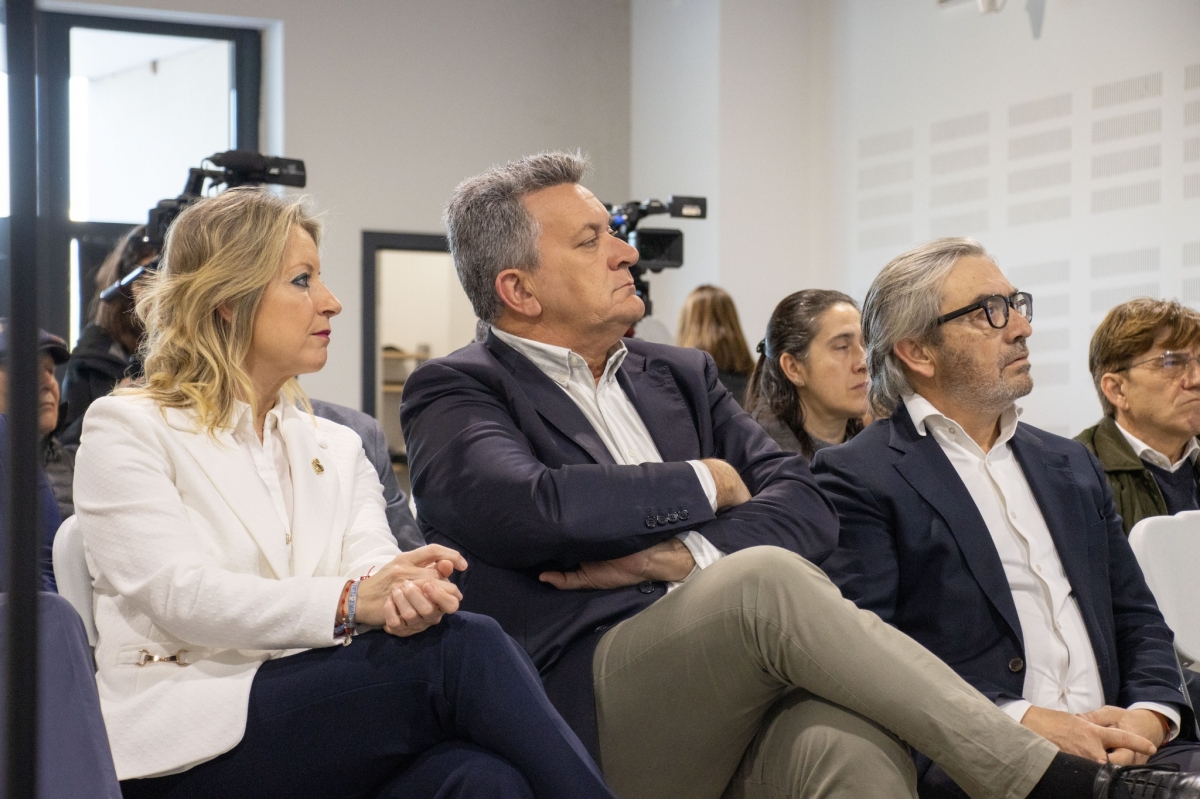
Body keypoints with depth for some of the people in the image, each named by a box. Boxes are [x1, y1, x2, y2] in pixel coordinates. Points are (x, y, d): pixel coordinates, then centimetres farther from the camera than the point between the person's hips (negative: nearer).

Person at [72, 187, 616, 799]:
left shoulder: (336, 449, 24)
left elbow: (372, 561, 6)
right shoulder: (127, 428, 6)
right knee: (460, 648, -29)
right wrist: (350, 601, -25)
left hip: (320, 717, 5)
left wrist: (401, 587, -22)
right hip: (192, 745, -5)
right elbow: (178, 593, -10)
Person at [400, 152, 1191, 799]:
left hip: (746, 686, 5)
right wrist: (704, 483, 0)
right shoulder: (457, 392, 7)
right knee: (763, 577, -32)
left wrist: (685, 555, -8)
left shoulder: (680, 375, 24)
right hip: (594, 708, -4)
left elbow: (806, 503, 12)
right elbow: (526, 509, -15)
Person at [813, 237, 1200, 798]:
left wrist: (1150, 713, 1)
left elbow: (1135, 617, 23)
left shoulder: (1070, 465, 23)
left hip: (1113, 749, 7)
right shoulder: (857, 478, 1)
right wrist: (1017, 721, -18)